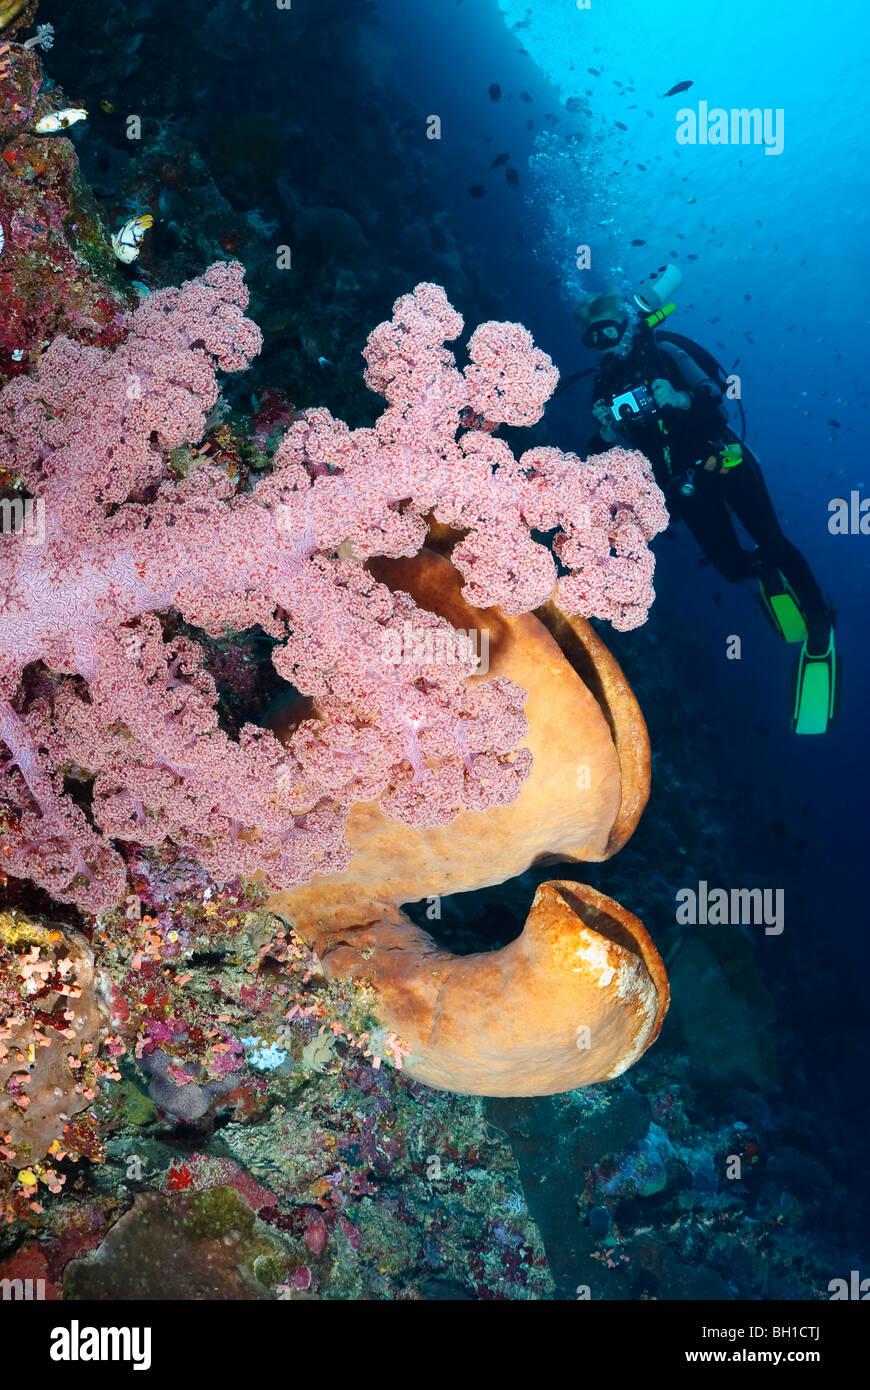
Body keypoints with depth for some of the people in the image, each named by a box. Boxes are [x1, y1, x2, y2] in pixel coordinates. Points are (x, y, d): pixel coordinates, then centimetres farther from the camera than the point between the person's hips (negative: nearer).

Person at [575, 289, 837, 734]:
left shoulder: (666, 350, -6)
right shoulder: (605, 385, 4)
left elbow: (721, 389, -11)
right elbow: (603, 455, 8)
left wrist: (683, 399, -29)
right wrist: (606, 433, -14)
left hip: (722, 458, -3)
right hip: (684, 482, 3)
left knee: (772, 543, -13)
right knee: (733, 567, -3)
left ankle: (819, 622, 3)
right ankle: (766, 571, 33)